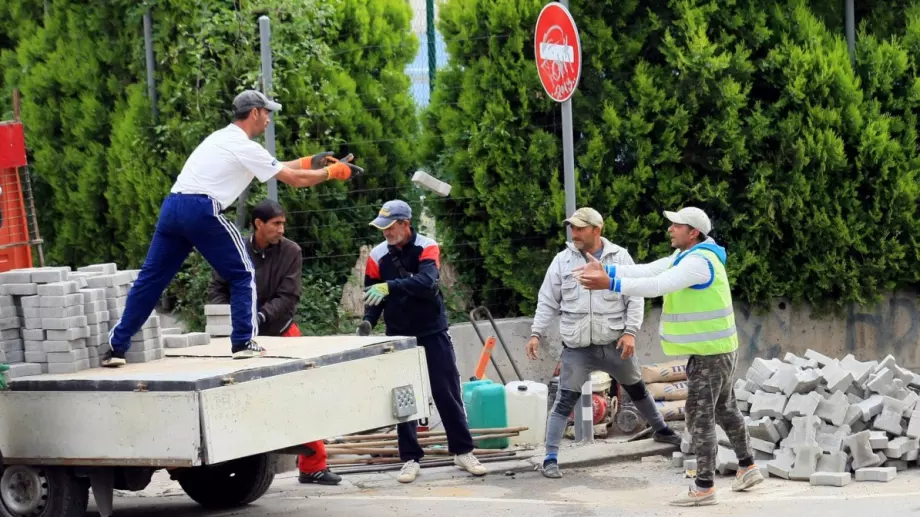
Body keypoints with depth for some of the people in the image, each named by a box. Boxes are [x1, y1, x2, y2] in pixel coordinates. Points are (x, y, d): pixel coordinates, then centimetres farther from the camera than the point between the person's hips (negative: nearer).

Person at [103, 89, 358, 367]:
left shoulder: (223, 138, 25)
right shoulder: (245, 147, -1)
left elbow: (275, 167, 35)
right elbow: (295, 179, 2)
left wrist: (311, 161, 35)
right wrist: (331, 171, 16)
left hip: (172, 206, 8)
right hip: (201, 209, -8)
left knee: (151, 279, 8)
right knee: (242, 275, 7)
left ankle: (117, 347, 4)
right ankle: (243, 343, 3)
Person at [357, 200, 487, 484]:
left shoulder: (427, 248, -10)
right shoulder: (378, 256, -3)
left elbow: (427, 282, -27)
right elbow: (373, 297, 2)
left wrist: (390, 286, -36)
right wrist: (368, 321, -17)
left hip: (433, 333, -2)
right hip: (399, 337, 2)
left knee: (447, 393, 3)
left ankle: (463, 451, 14)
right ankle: (410, 458, 9)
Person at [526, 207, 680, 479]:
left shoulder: (619, 257, -3)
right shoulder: (563, 260, 0)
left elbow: (635, 298, -2)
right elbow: (548, 302, 5)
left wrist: (630, 331, -12)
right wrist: (536, 333, -4)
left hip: (615, 344, 1)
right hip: (577, 347, -1)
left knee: (637, 388, 20)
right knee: (565, 401, -6)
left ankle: (661, 430, 42)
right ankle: (551, 458, -5)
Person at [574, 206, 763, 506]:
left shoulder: (699, 262, -21)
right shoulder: (686, 256, 11)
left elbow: (657, 286, -30)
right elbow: (646, 271, 7)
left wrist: (610, 284, -33)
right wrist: (605, 270, -4)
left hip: (709, 352, -11)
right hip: (715, 349, 11)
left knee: (700, 416, -6)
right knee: (724, 409, 21)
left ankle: (704, 487, -3)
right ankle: (747, 468, 33)